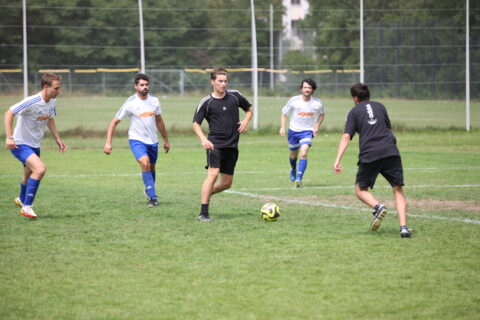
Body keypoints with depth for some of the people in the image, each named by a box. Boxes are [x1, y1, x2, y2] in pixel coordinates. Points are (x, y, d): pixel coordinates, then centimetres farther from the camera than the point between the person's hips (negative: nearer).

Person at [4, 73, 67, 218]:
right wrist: (9, 137, -32)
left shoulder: (52, 102, -1)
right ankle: (26, 207, -16)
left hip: (34, 145, 8)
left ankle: (21, 200, 54)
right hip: (19, 144, -8)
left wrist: (58, 139, 15)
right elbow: (9, 114, -25)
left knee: (29, 176, 24)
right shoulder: (31, 102, -26)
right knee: (40, 169, -27)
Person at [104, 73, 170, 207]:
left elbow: (159, 121, 17)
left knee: (151, 168, 15)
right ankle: (153, 197, -21)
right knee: (145, 164, -25)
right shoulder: (130, 103, -13)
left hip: (152, 141, 5)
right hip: (137, 140, -5)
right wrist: (108, 143, -15)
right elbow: (114, 122, -8)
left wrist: (166, 140, 23)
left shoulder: (154, 101, 1)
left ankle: (149, 191, 42)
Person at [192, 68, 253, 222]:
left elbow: (249, 110, 21)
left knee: (227, 183, 5)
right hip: (215, 144, -4)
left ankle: (206, 193, 33)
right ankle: (203, 213, -18)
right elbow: (196, 123, 1)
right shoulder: (206, 102, -3)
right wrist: (203, 139, -16)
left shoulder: (235, 96, 6)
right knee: (213, 174, -21)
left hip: (232, 145, 5)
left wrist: (246, 121, -1)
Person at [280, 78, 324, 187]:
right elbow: (284, 114, 0)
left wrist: (317, 125, -3)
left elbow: (321, 114, 13)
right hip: (293, 130, 1)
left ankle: (299, 179, -22)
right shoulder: (293, 101, -12)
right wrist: (282, 127, -15)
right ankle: (293, 170, 51)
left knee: (304, 154, -23)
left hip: (307, 131, -1)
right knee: (293, 155, 18)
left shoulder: (317, 103, -9)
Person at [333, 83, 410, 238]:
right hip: (391, 152, 2)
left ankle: (378, 206, -17)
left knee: (360, 189, 14)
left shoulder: (354, 112, 11)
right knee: (398, 190, 5)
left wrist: (337, 160, -5)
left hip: (369, 155, -2)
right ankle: (403, 228, -13)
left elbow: (346, 136, 0)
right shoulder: (380, 106, 21)